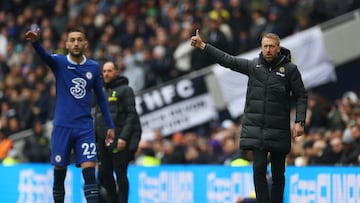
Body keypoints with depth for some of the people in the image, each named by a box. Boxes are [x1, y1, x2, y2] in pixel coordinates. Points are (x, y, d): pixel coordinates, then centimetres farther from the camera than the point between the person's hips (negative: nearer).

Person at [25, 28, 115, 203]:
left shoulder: (94, 67, 5)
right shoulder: (59, 62, -2)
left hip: (85, 128, 1)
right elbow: (44, 55, -25)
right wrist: (35, 42, -47)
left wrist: (110, 125, 12)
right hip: (62, 127, -1)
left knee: (89, 172, -11)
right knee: (59, 173, 6)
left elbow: (101, 98, 14)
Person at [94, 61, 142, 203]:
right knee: (104, 174, 7)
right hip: (103, 140, 7)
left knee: (120, 174, -8)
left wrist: (124, 137, -19)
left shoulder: (125, 90, -2)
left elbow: (131, 115, -10)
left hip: (118, 140, -7)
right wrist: (94, 138, 15)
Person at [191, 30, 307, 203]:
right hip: (256, 128, 1)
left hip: (279, 130, -1)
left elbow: (301, 97, 1)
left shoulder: (290, 69, -2)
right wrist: (202, 46, 2)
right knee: (259, 168, -8)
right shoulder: (253, 65, 4)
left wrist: (299, 122, -9)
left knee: (278, 173, 6)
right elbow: (227, 60, 7)